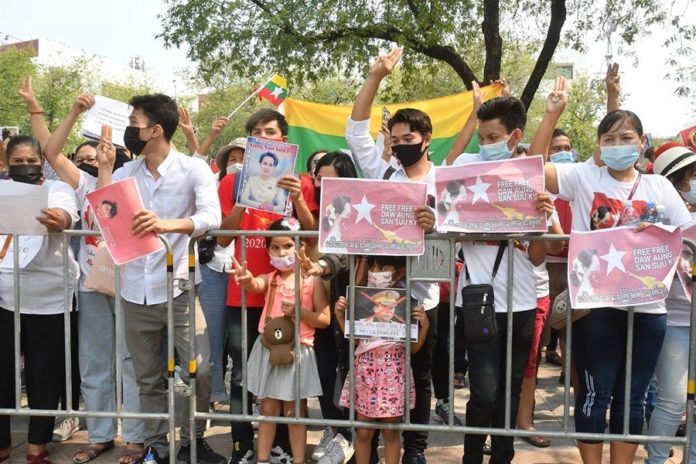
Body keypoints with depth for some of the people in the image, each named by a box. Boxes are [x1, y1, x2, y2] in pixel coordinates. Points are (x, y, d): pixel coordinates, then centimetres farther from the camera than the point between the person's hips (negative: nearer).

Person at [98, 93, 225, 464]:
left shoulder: (193, 169, -8)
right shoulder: (125, 173, 8)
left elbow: (211, 217, -23)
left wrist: (168, 224, -40)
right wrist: (105, 167, 0)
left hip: (179, 288, -4)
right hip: (135, 292, 5)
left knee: (199, 371, -4)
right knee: (148, 378, 14)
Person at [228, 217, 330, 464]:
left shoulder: (312, 281, -5)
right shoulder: (270, 279, 3)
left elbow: (324, 320, -5)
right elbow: (255, 285, -22)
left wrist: (298, 311, -19)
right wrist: (246, 279, -45)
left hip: (298, 352, -2)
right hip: (268, 350, 3)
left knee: (294, 412, 7)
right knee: (268, 409, 11)